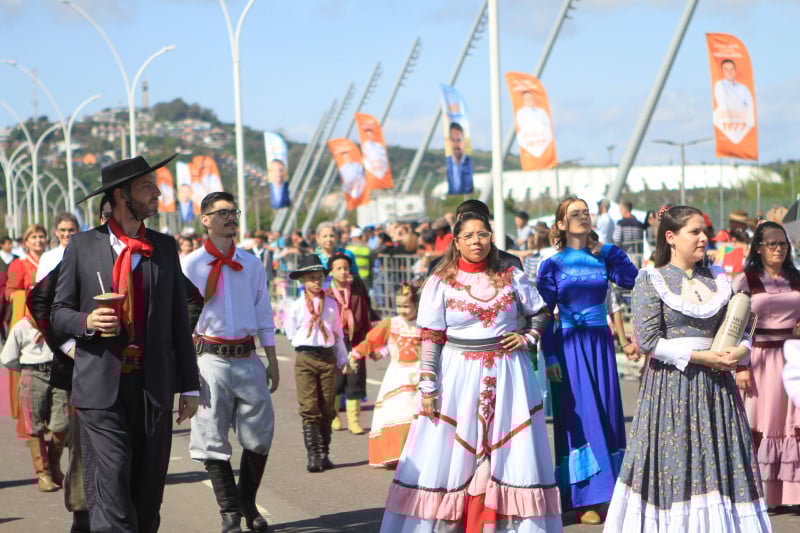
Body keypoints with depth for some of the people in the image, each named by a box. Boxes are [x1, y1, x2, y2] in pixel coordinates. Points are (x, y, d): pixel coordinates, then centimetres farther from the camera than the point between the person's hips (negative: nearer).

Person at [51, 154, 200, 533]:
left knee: (149, 491, 6)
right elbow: (58, 312, 8)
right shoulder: (82, 246, 4)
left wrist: (189, 386, 10)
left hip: (155, 387, 3)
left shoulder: (165, 247, 12)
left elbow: (179, 320, 13)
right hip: (102, 389, -3)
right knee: (110, 491, -9)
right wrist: (86, 322, -15)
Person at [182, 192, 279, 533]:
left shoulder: (252, 264, 9)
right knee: (213, 439, -1)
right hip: (212, 359, -3)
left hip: (248, 357, 3)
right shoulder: (192, 265, -2)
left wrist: (273, 362, 11)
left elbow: (263, 315, 13)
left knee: (259, 437, 5)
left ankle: (248, 505, 23)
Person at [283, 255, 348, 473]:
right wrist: (308, 343, 4)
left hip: (328, 357, 3)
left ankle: (324, 453, 14)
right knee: (309, 408, -7)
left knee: (327, 408, 6)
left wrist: (342, 359, 16)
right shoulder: (296, 307, -1)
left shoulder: (331, 304, 8)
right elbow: (291, 334, 8)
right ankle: (313, 455, -8)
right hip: (305, 358, -3)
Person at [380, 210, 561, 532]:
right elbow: (430, 339, -5)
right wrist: (427, 388, -10)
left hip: (506, 377, 2)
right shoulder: (441, 283, -1)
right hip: (458, 376, -2)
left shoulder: (511, 278, 6)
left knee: (505, 455, 3)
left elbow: (541, 313, 19)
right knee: (453, 457, -1)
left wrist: (527, 338, 0)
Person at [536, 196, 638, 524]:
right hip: (570, 346, -3)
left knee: (606, 413, 4)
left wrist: (605, 245, -4)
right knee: (578, 416, -4)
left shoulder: (602, 258, 8)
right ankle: (584, 501, 1)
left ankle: (606, 492, 14)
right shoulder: (552, 265, 0)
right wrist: (549, 357, -8)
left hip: (601, 343, 3)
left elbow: (630, 279, -9)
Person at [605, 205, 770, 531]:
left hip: (716, 386, 4)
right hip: (671, 386, -4)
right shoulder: (651, 280, -2)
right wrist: (700, 357, -14)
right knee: (674, 464, -4)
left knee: (721, 463, 2)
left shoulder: (718, 280, 12)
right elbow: (648, 341, -10)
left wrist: (739, 351, -10)